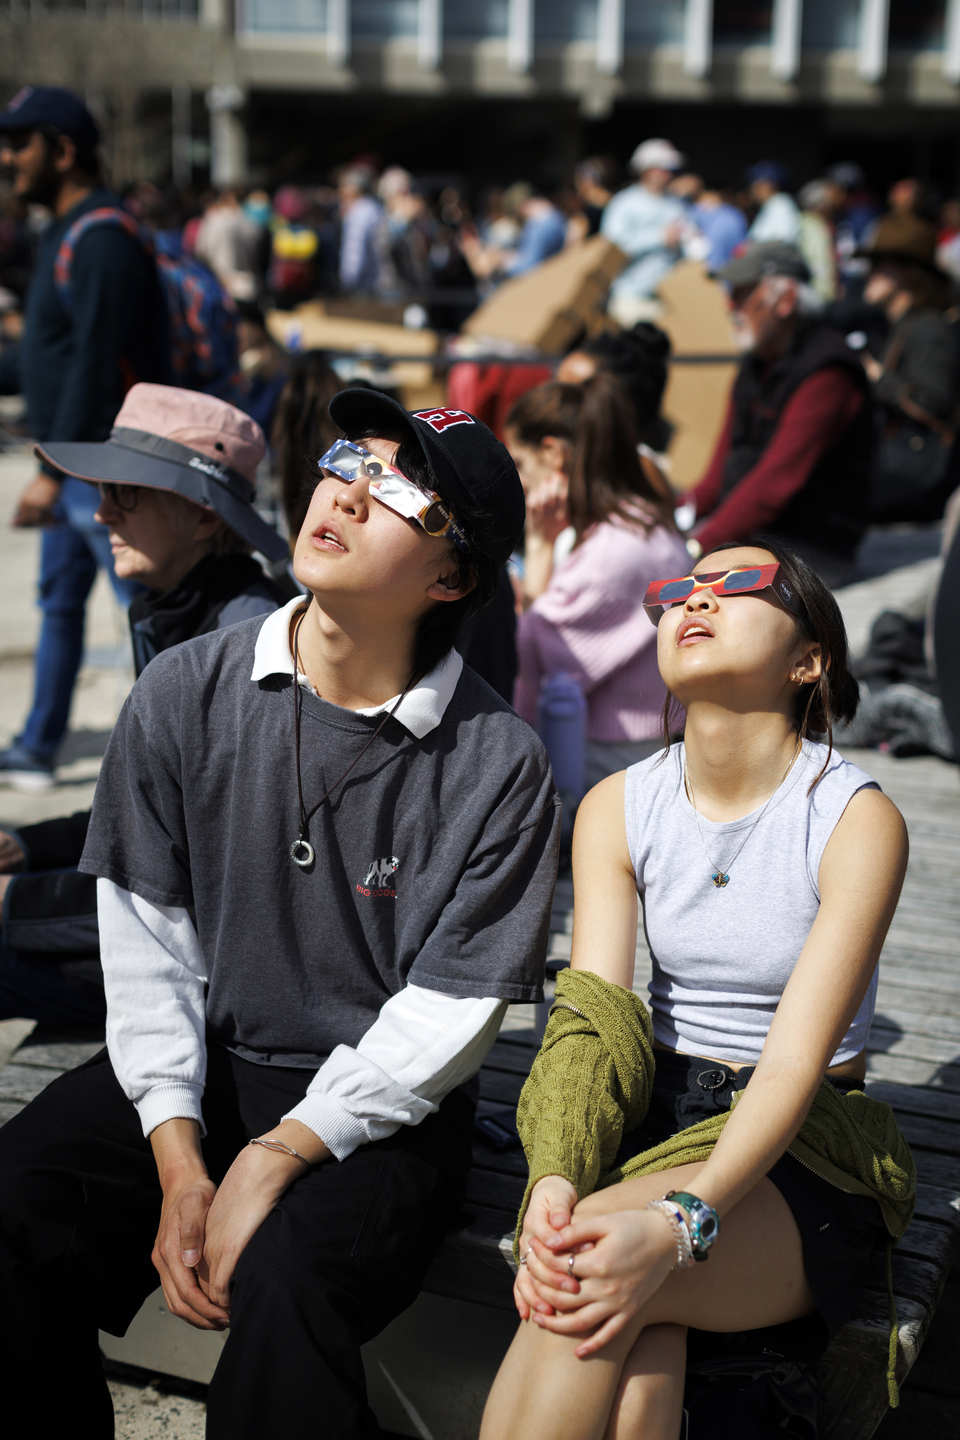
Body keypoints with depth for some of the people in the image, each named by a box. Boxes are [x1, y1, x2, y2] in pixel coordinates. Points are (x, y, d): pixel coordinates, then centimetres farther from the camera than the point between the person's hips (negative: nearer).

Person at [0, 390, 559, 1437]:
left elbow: (449, 1012, -9)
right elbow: (145, 937, 0)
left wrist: (275, 1159, -19)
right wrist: (177, 1163, -10)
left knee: (280, 1282, -32)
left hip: (379, 1106, -3)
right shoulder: (185, 693, -1)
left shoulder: (498, 765, -9)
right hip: (197, 1067, 3)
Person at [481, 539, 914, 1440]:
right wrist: (553, 1181, -28)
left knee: (597, 1259, -33)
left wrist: (679, 1228, -35)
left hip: (804, 1151, -2)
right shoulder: (617, 808, 3)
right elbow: (590, 1021, -7)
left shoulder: (857, 820, -11)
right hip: (652, 1124, 3)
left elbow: (795, 1063, -19)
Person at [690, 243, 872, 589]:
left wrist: (699, 546, -27)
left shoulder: (826, 372, -15)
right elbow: (718, 476, 14)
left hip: (809, 548, -8)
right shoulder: (755, 368, 15)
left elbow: (775, 483, -24)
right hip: (741, 530, 9)